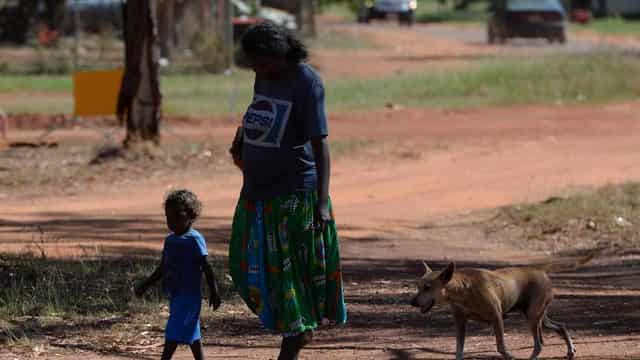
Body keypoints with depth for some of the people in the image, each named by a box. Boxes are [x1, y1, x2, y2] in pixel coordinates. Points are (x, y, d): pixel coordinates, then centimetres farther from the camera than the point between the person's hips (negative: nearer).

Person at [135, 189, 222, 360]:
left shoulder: (194, 239, -11)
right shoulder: (170, 240, 13)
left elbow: (206, 267, -13)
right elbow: (162, 269, 21)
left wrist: (214, 292, -17)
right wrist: (145, 285, 17)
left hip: (189, 295, -8)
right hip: (174, 295, 8)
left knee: (174, 332, -13)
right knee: (192, 334, 13)